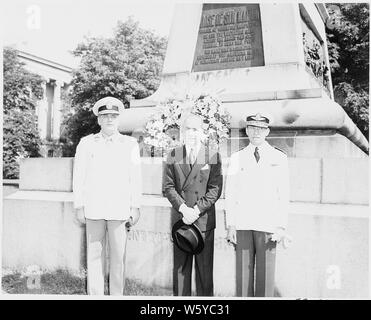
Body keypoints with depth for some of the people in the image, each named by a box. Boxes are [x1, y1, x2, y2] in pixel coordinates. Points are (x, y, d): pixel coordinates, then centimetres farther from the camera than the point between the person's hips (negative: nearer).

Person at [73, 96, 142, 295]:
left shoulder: (130, 144, 8)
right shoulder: (86, 143, 9)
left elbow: (135, 178, 6)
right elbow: (79, 177, 8)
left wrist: (135, 207, 1)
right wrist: (79, 207, 3)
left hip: (120, 210, 0)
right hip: (93, 210, 1)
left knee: (119, 257, 3)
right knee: (94, 256, 4)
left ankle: (117, 295, 15)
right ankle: (95, 295, 15)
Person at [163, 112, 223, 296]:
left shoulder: (213, 156, 2)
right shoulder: (173, 156, 8)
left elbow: (215, 188, -4)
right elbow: (168, 187, 2)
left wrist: (196, 210, -14)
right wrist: (183, 208, -12)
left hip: (204, 219, -1)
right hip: (180, 219, 2)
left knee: (205, 267, 5)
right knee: (180, 266, 9)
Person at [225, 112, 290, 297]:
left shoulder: (279, 158, 7)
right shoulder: (236, 158, 10)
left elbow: (283, 196, 4)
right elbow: (230, 194, 8)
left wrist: (282, 227, -3)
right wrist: (230, 225, 0)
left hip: (267, 225, -1)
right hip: (242, 225, 1)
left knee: (265, 273, 1)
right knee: (243, 272, 3)